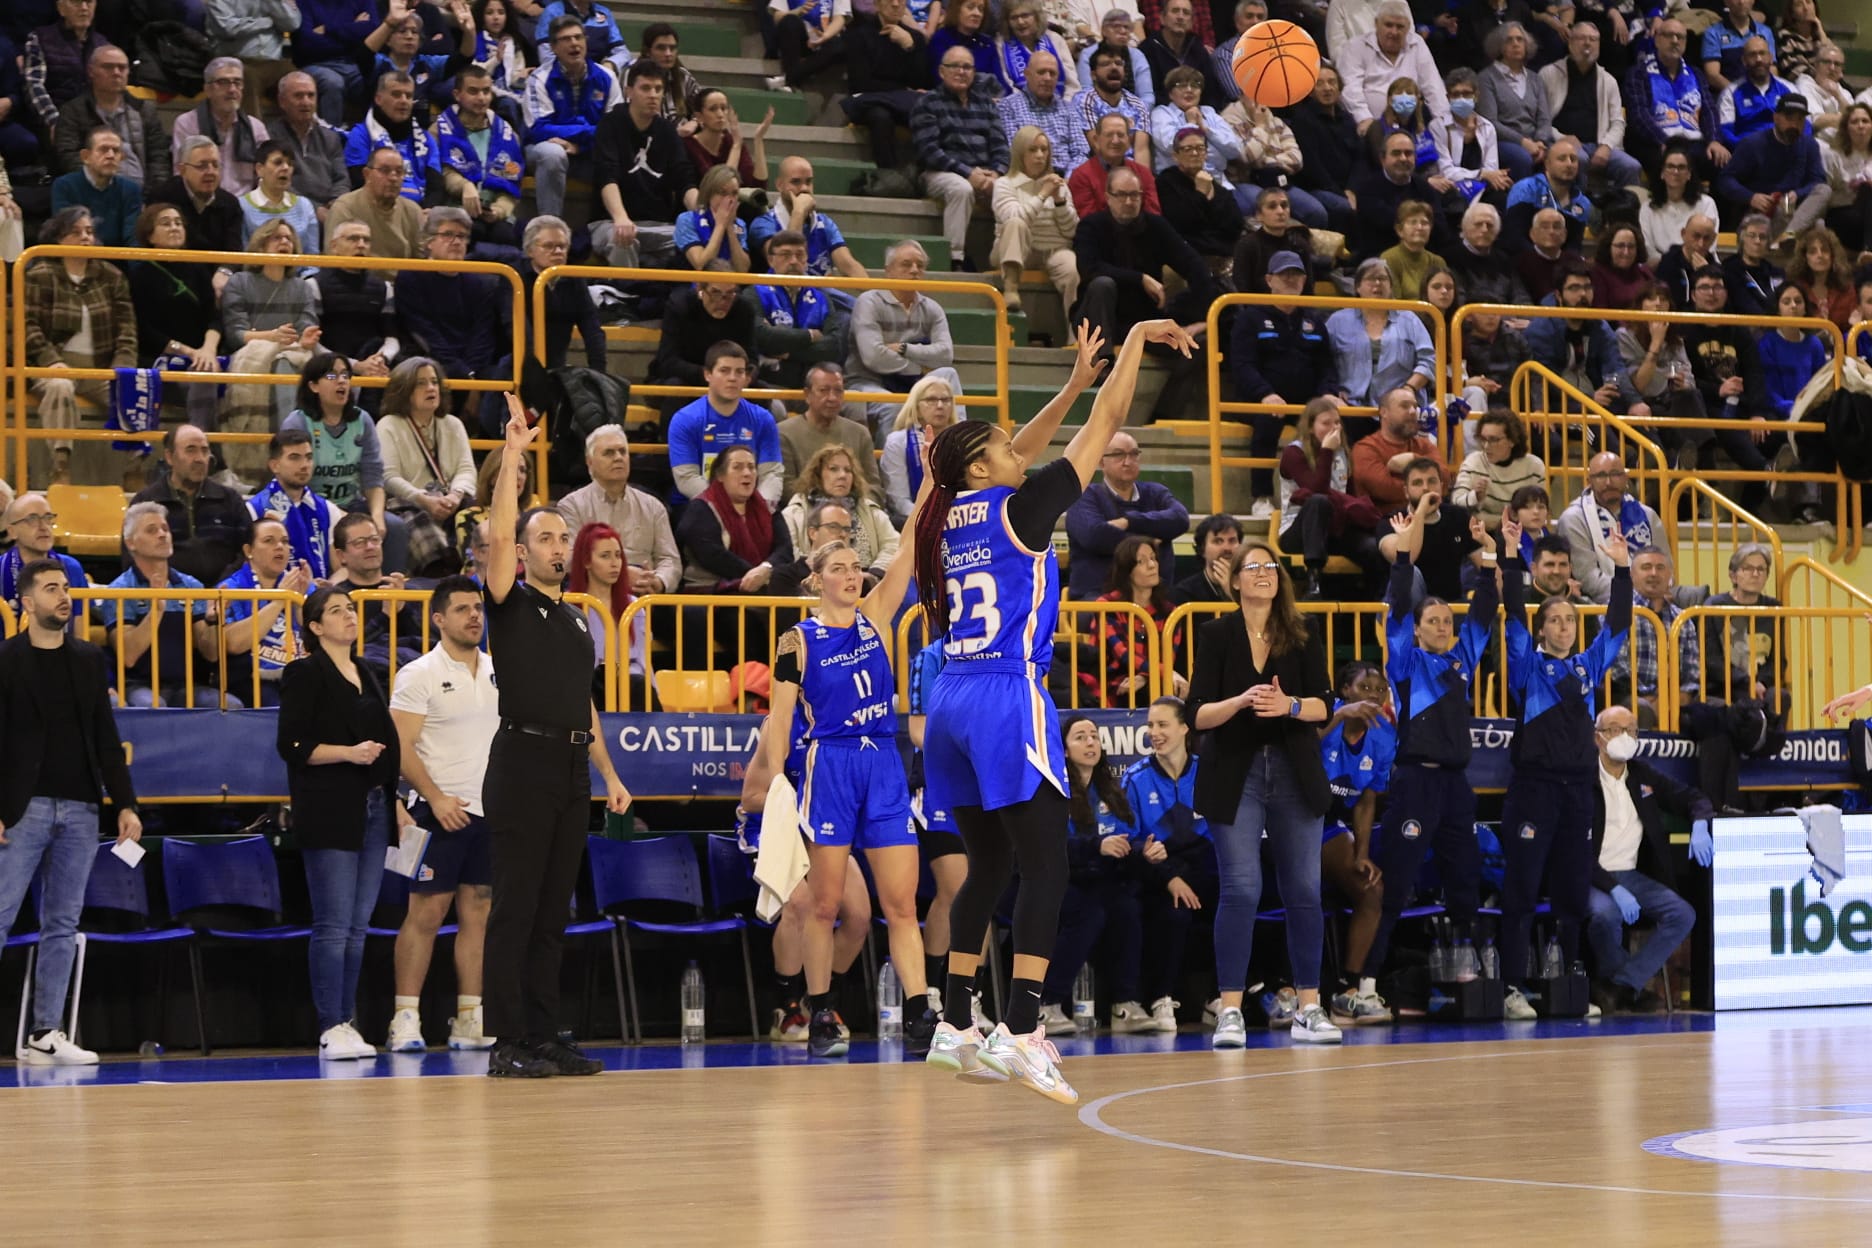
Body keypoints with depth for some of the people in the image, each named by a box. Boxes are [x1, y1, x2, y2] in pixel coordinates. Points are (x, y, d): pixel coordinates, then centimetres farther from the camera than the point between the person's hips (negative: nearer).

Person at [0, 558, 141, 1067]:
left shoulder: (89, 659, 13)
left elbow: (107, 738, 13)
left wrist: (125, 803, 6)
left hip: (79, 809, 4)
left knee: (62, 925, 4)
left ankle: (45, 1035, 6)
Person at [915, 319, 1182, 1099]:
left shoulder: (950, 515, 12)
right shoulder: (1018, 509, -6)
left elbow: (1015, 456, 28)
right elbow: (1103, 427, 0)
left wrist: (1076, 382, 32)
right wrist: (1137, 339, 10)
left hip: (951, 704, 8)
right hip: (1009, 700, -8)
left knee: (987, 867, 16)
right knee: (1045, 866, -8)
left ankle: (955, 1027, 16)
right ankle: (1019, 1030, -18)